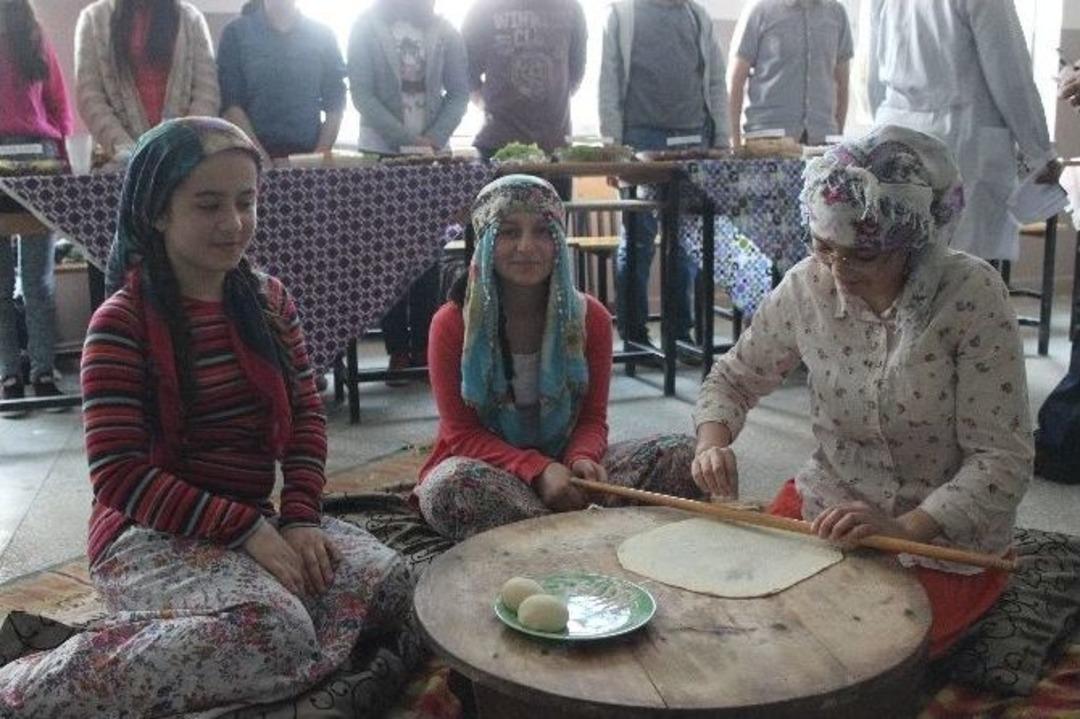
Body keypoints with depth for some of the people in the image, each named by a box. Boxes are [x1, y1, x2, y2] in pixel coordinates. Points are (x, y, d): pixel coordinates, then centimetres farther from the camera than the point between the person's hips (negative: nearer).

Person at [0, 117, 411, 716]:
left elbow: (305, 413, 7)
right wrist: (247, 531, -22)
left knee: (387, 581, -15)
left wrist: (300, 517, -10)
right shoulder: (121, 322, -12)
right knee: (274, 635, -32)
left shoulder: (269, 300, 7)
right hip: (153, 533, -7)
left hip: (256, 519, 7)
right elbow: (119, 476, -16)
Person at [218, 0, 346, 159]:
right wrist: (259, 157, -13)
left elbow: (335, 103, 6)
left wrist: (323, 152, -7)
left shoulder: (322, 35, 8)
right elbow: (230, 103, -3)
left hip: (309, 153, 1)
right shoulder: (236, 33, 4)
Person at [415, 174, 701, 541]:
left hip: (564, 464, 2)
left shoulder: (590, 318, -2)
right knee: (450, 485, -38)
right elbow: (462, 434, -10)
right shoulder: (453, 324, -10)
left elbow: (592, 419, 1)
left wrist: (581, 459, -23)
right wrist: (539, 471, -26)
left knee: (682, 455, -17)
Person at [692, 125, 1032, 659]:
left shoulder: (971, 294, -20)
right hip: (827, 506, 4)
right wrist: (712, 442, -15)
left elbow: (1003, 460, -18)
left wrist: (905, 528, -30)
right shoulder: (807, 285, -9)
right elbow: (733, 379, 6)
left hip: (948, 533, -3)